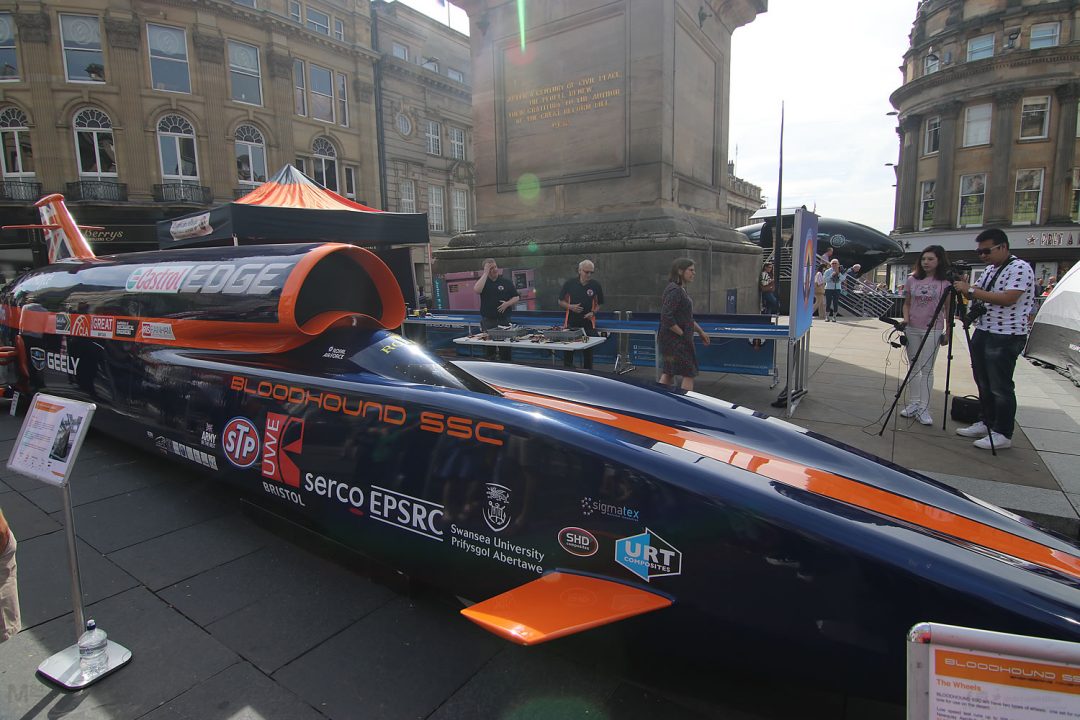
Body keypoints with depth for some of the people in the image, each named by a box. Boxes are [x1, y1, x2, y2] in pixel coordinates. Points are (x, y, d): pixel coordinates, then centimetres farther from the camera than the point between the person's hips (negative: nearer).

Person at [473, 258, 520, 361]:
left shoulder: (506, 282, 7)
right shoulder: (483, 281, 5)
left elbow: (516, 297, 8)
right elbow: (477, 290, -18)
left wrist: (507, 303, -13)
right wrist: (486, 273, -15)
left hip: (504, 320, 0)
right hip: (487, 321, 0)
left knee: (505, 349, 1)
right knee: (489, 348, 5)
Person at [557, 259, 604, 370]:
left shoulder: (596, 286, 1)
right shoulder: (570, 283, -1)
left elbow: (599, 305, 10)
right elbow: (561, 302, 7)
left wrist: (593, 312, -9)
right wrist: (570, 307, -11)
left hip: (589, 324, 0)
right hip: (571, 323, 0)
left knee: (588, 351, 6)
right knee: (568, 350, 4)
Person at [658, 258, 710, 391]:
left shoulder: (682, 290, 15)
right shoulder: (674, 290, -18)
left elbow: (687, 317, 23)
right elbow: (666, 317, -26)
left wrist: (700, 331, 19)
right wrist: (682, 333, -18)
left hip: (669, 340, 10)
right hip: (676, 340, -10)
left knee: (667, 374, 13)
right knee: (689, 375, -3)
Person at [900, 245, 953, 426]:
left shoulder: (946, 282, -3)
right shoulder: (912, 279, 6)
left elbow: (948, 309, 0)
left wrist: (948, 332, -2)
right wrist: (905, 320, -3)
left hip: (933, 330, -4)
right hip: (912, 329, 4)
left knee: (926, 369, -3)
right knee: (913, 367, 9)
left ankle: (923, 409, 2)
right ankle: (913, 404, 17)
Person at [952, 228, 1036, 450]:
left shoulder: (1020, 268, -12)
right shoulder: (990, 270, 15)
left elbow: (1008, 298, -24)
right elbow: (979, 296, 20)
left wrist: (971, 291, -22)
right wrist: (965, 287, -1)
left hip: (1006, 336, -9)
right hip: (982, 332, 9)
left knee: (1000, 388, -4)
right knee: (984, 384, 16)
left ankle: (1003, 434, 5)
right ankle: (987, 423, 28)